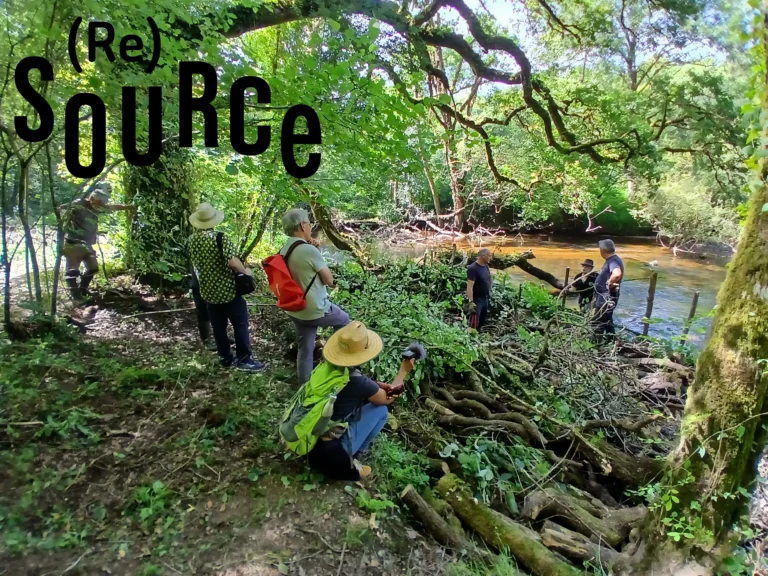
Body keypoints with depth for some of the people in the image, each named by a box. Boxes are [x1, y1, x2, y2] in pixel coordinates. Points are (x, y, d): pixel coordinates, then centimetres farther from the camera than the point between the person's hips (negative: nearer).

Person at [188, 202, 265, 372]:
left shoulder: (192, 239, 2)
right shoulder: (220, 238, -19)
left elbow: (195, 263, 14)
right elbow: (232, 261, -29)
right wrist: (245, 271, -13)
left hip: (208, 291, 6)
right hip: (227, 289, -6)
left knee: (218, 326, 15)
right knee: (240, 324, 4)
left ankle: (225, 358, 24)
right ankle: (244, 359, 7)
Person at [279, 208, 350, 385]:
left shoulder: (284, 251, 1)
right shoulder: (309, 250, -24)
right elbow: (329, 280, -15)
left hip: (295, 310, 7)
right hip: (316, 309, -7)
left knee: (305, 349, 17)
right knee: (344, 319, 22)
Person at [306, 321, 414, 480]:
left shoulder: (325, 366, -6)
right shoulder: (358, 382, -22)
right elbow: (387, 399, 0)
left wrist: (377, 385, 9)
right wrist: (403, 371, 11)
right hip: (331, 452, -6)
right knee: (381, 410, 5)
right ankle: (351, 462, 9)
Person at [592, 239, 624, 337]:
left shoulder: (613, 261, -21)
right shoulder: (611, 260, 12)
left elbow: (617, 274, -41)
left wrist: (609, 283, -25)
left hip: (606, 298, -11)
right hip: (604, 297, 11)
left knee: (597, 324, -5)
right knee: (607, 322, 19)